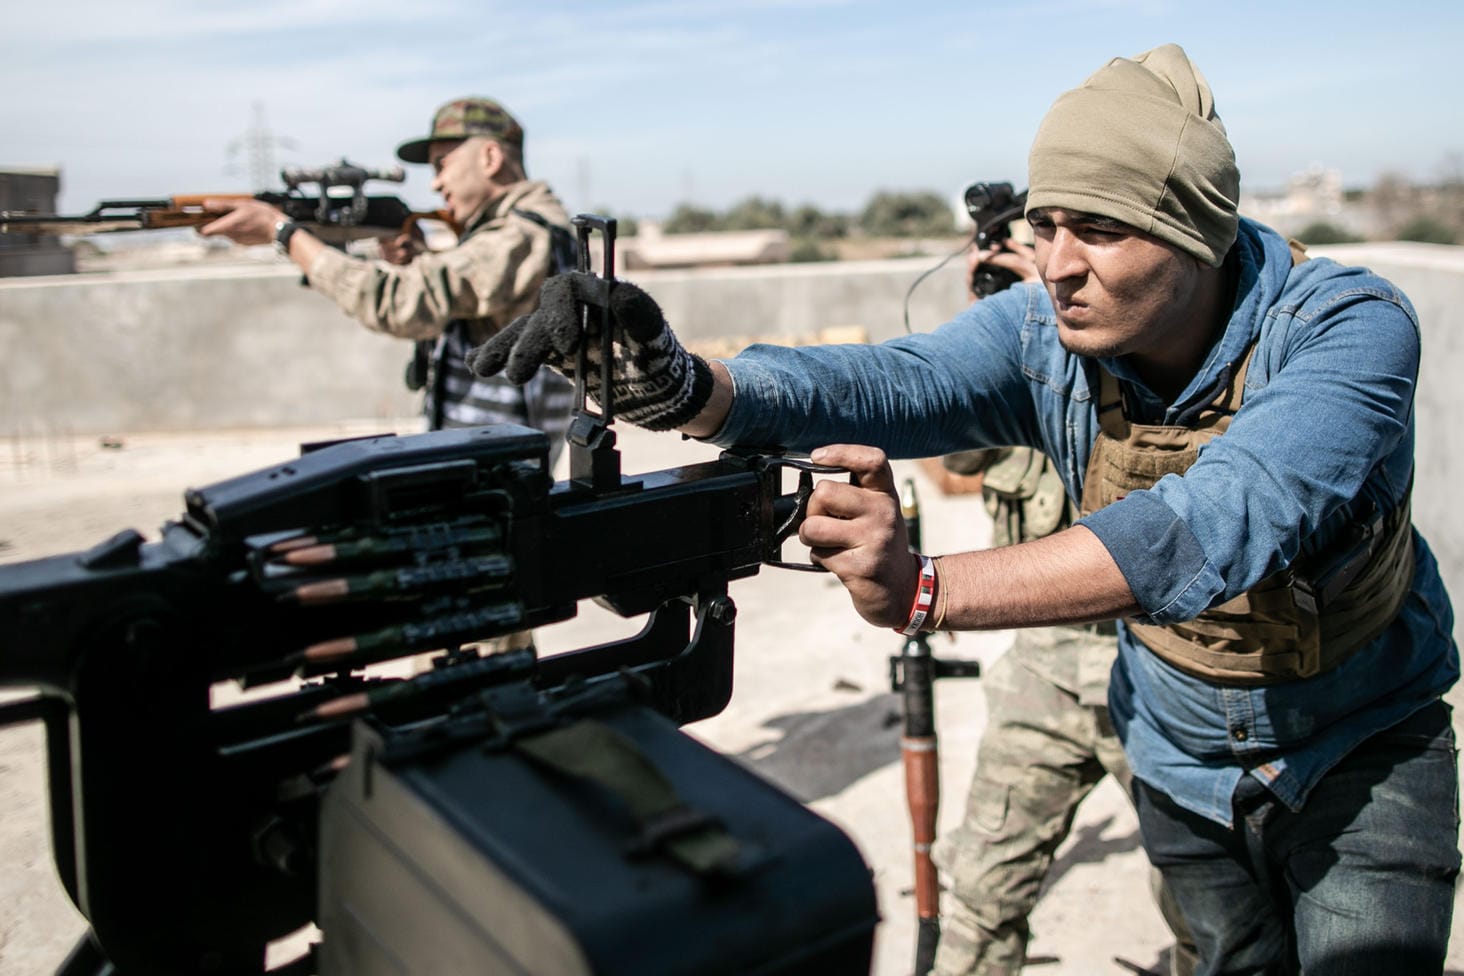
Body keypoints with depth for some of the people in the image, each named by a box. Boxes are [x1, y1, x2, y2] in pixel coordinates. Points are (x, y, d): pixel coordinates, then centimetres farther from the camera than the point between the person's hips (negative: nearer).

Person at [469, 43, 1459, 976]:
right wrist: (688, 388, -52)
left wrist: (926, 591, -56)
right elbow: (885, 383, -32)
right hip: (1182, 759, 3)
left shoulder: (1349, 327, -29)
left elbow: (1224, 522, -45)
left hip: (1359, 750, -2)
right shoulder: (1043, 333, -17)